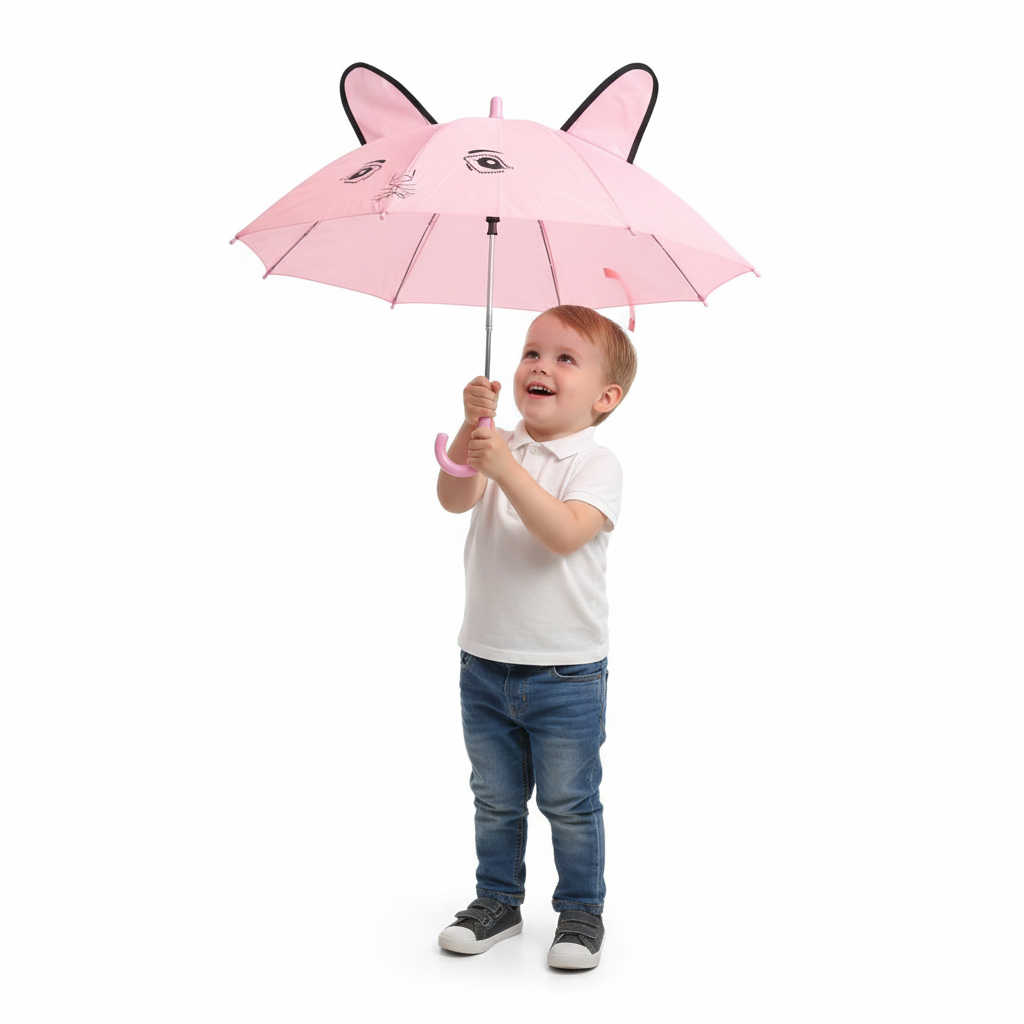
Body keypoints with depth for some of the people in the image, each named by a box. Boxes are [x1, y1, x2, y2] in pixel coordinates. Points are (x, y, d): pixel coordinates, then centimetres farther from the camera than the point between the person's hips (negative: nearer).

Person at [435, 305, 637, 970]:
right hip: (485, 665, 4)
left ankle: (582, 910, 27)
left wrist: (507, 467, -33)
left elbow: (564, 534, -26)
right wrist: (471, 429, -29)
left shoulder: (596, 464, -10)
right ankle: (498, 901, 35)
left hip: (567, 672, -4)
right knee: (496, 799, 18)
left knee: (569, 802, 8)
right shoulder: (499, 447, 2)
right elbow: (455, 500, -16)